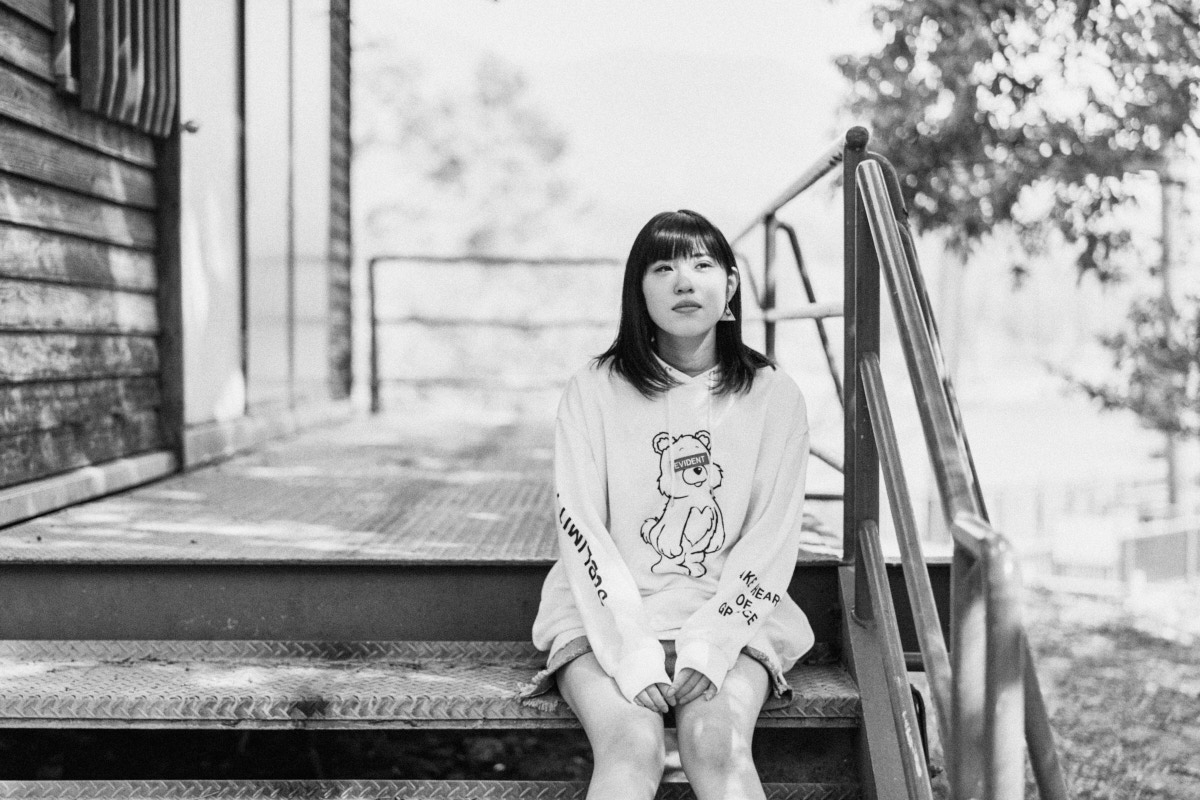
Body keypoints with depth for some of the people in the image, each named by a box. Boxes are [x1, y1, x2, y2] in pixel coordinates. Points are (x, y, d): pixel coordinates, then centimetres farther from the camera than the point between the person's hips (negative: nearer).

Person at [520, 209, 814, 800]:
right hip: (608, 615, 0)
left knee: (717, 742, -30)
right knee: (632, 745, -29)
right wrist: (631, 651, -15)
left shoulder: (774, 396, 4)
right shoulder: (595, 389, 1)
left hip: (730, 613, 1)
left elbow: (772, 538, 0)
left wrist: (710, 642, -13)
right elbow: (580, 528, -4)